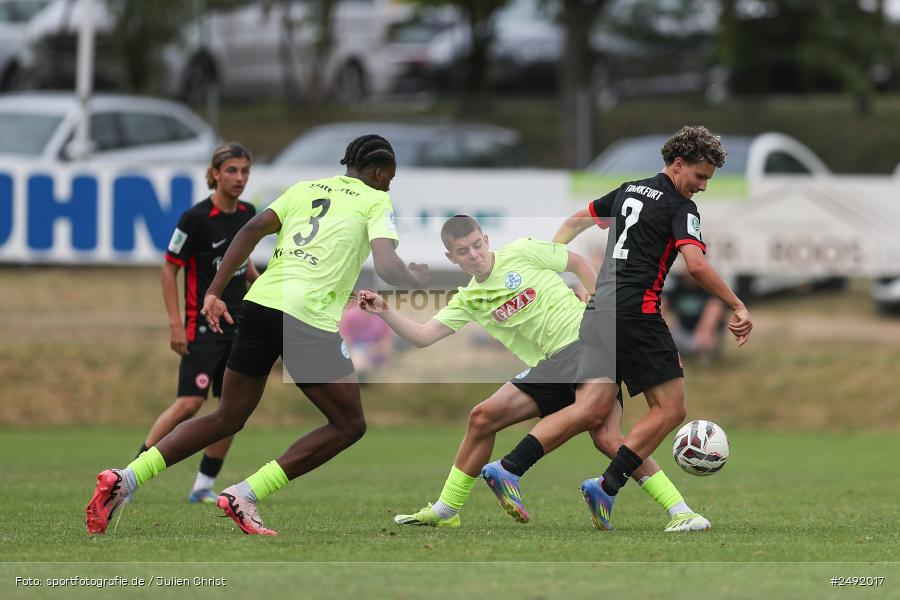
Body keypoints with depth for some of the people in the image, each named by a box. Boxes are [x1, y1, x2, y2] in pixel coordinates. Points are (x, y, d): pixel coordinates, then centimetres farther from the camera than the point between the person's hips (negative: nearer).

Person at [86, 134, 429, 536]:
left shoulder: (304, 189, 22)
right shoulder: (376, 202, 7)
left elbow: (252, 229, 8)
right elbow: (387, 268, -7)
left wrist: (214, 292, 5)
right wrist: (415, 279, 16)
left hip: (260, 303, 6)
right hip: (310, 318, -6)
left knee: (228, 417, 18)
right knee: (349, 425, 9)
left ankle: (124, 480, 3)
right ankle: (245, 495, -4)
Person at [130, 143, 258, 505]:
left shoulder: (247, 214, 5)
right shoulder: (195, 218, -15)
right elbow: (169, 269, -10)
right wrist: (175, 323, -15)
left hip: (238, 322, 7)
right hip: (203, 324, -7)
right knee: (190, 403, -15)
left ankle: (204, 486, 12)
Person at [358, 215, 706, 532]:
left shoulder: (521, 253, 0)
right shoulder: (468, 300, 13)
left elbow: (579, 263, 10)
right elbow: (422, 336, 6)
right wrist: (385, 313, -7)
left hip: (586, 342, -6)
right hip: (548, 367, 6)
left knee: (606, 439, -22)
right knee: (482, 418, -3)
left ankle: (679, 511, -20)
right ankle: (444, 512, 8)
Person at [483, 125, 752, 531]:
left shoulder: (630, 191, 21)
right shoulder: (680, 207, -5)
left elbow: (577, 220, 30)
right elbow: (696, 265, -17)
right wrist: (737, 307, -11)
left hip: (599, 310, 8)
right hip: (636, 311, -8)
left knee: (592, 410, -1)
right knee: (670, 409, -1)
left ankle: (508, 468, -16)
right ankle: (607, 487, -11)